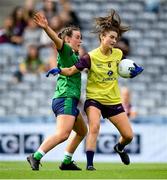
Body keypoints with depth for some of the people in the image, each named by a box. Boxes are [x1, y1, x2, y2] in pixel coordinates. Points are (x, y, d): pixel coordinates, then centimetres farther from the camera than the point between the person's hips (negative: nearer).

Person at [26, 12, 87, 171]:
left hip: (70, 101, 10)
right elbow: (57, 40, -28)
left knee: (82, 131, 21)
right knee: (63, 133, -24)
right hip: (65, 98, -10)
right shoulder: (65, 50, -5)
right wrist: (46, 28, -45)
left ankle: (66, 162, 24)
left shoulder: (75, 55, 21)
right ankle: (35, 157, -27)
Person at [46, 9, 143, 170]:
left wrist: (133, 71, -1)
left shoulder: (118, 54, -1)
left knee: (128, 136, 4)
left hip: (114, 101, 4)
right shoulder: (91, 57, -15)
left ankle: (119, 148, 40)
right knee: (94, 127, -30)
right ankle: (89, 163, -24)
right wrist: (58, 70, -31)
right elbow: (71, 71, -12)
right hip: (94, 99, -4)